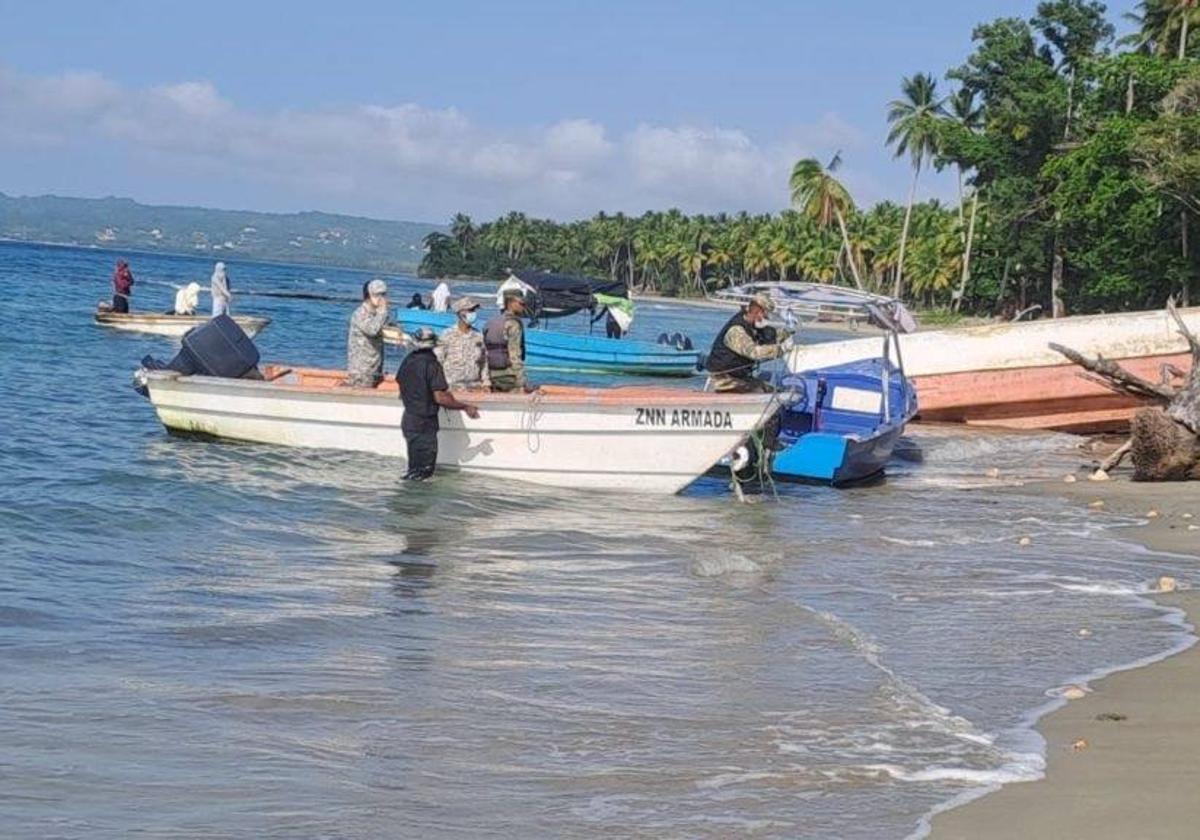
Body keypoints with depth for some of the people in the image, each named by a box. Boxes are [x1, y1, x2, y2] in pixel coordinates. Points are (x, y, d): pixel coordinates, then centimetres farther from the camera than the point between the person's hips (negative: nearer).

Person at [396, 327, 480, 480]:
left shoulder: (407, 361, 4)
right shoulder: (431, 364, -18)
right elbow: (440, 398, -22)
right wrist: (465, 407, -14)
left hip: (408, 420, 7)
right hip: (425, 423, -7)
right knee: (425, 469, -2)